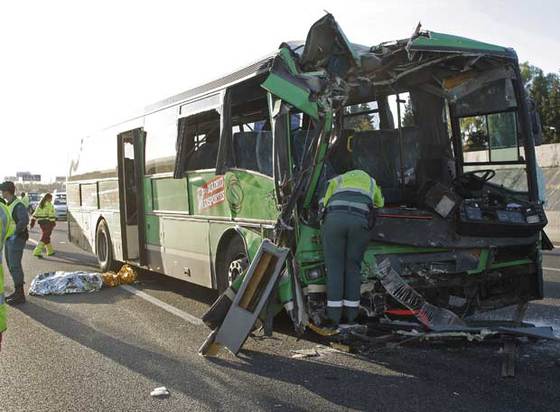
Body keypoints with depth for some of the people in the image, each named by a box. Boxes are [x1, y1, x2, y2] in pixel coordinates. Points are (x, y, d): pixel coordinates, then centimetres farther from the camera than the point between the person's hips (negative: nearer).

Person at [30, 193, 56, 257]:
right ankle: (37, 252, -15)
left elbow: (35, 214, 8)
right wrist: (53, 222, -15)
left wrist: (32, 222, 7)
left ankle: (50, 251, 27)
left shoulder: (40, 204, 11)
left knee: (46, 237, 19)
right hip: (48, 222, -8)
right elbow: (51, 214, -17)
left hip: (41, 222, 8)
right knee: (44, 238, -6)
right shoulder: (49, 204, -10)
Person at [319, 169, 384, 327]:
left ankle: (333, 317, 4)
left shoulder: (336, 180, 34)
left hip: (334, 219, 0)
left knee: (334, 267, 6)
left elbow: (324, 204, 31)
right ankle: (351, 314, 17)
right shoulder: (371, 182, 37)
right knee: (353, 267, 13)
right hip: (360, 221, 1)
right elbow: (380, 203, 54)